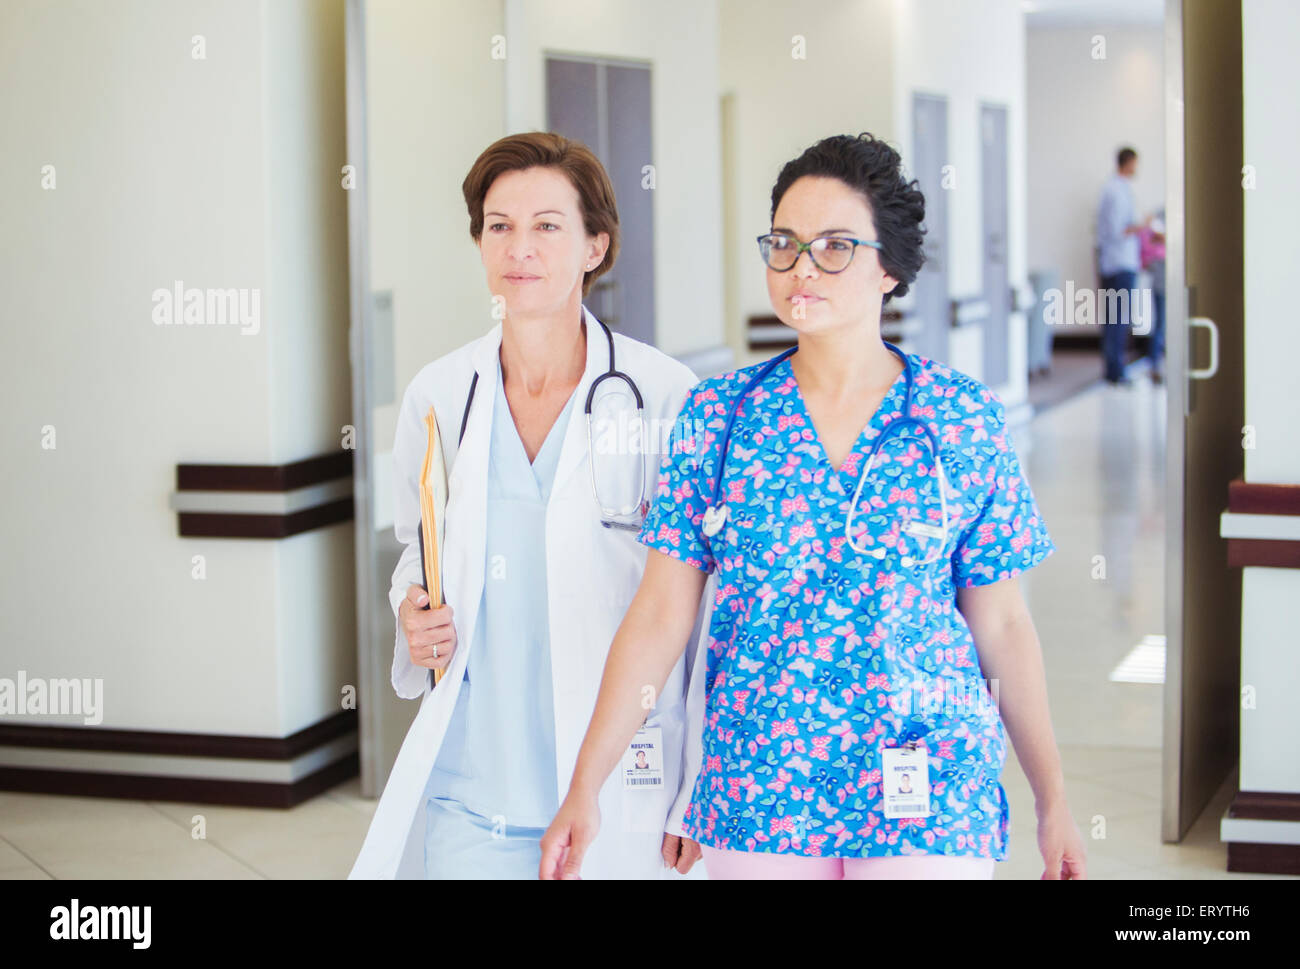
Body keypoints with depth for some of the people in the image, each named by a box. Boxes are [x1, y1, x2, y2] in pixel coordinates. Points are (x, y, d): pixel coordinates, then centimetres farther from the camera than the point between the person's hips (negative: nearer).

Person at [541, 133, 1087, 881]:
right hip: (756, 798, 1)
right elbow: (659, 615, -1)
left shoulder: (967, 421, -1)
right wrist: (585, 788, -5)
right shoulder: (716, 418, 0)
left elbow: (1002, 624, 3)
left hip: (927, 804, -1)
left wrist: (1054, 802, 4)